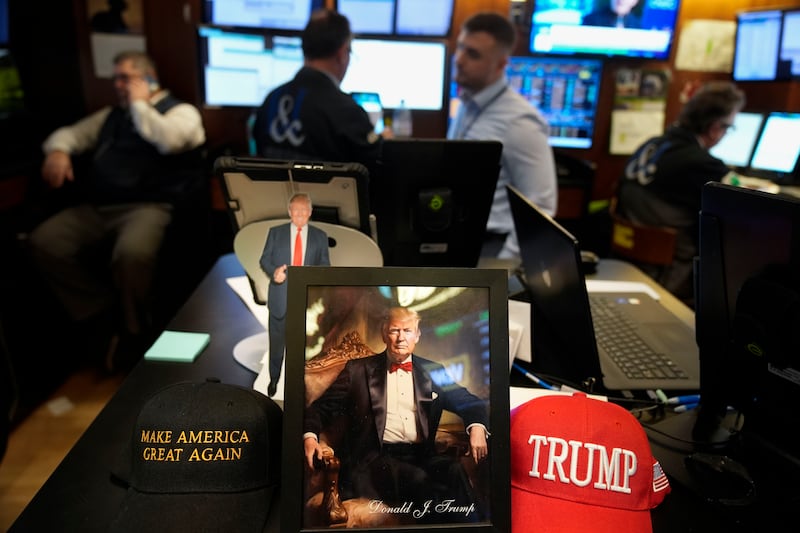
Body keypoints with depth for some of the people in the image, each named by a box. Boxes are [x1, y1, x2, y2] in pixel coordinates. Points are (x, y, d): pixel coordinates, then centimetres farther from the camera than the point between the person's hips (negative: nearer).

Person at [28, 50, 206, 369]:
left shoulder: (181, 111, 7)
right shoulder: (111, 115, 28)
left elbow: (170, 140, -15)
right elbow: (69, 133, 31)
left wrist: (139, 104, -2)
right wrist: (58, 150, 7)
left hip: (148, 206, -7)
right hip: (96, 207, 7)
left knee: (131, 253, -37)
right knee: (43, 242, -17)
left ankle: (133, 335, -10)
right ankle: (105, 317, -8)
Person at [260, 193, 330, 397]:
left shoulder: (319, 236, 6)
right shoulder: (276, 232, 4)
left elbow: (325, 264, 6)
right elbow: (264, 259, 4)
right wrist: (273, 272, -18)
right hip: (280, 297, 0)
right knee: (277, 340, 12)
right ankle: (274, 379, 33)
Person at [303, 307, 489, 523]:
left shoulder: (433, 371, 18)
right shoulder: (359, 370, 12)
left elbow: (470, 402, 15)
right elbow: (322, 408, 10)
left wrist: (477, 427, -7)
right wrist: (310, 436, -11)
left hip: (421, 456, 3)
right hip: (374, 458, -2)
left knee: (454, 471, -30)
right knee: (419, 479, -33)